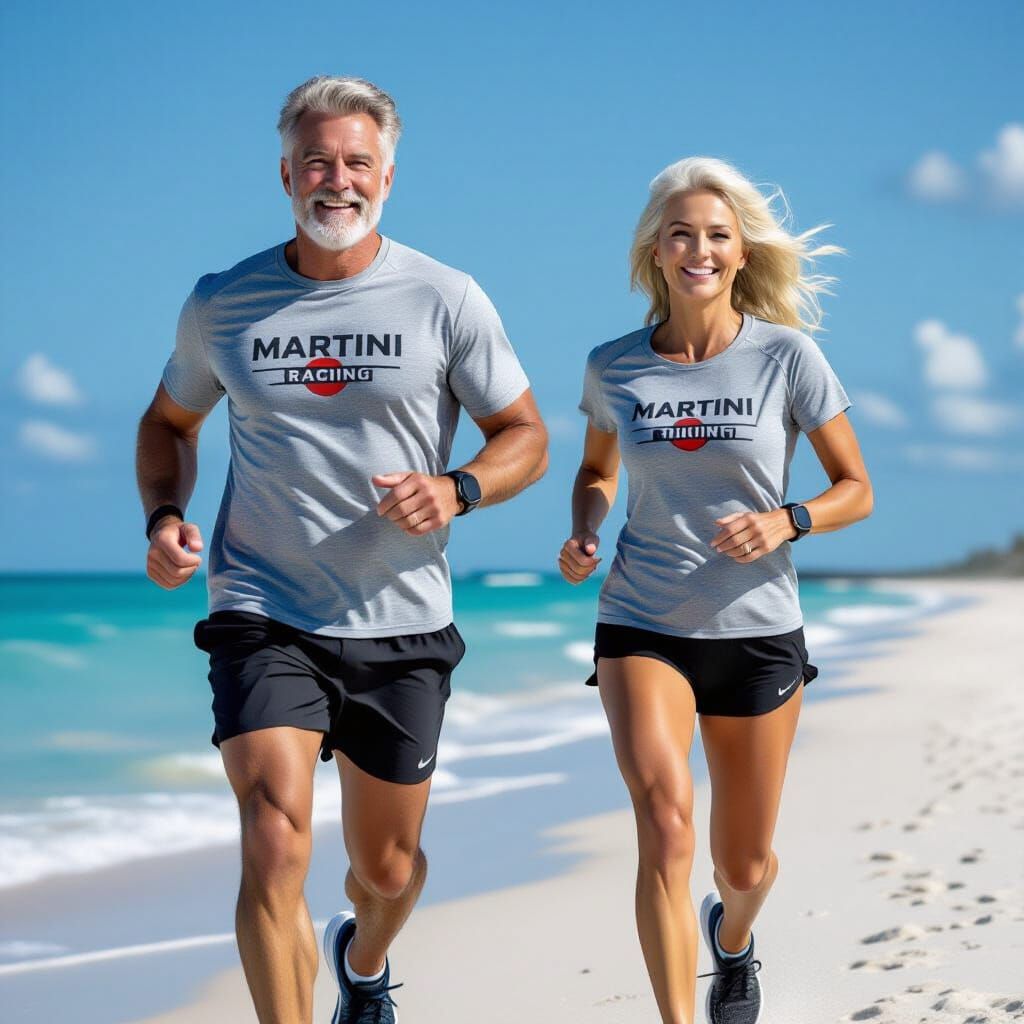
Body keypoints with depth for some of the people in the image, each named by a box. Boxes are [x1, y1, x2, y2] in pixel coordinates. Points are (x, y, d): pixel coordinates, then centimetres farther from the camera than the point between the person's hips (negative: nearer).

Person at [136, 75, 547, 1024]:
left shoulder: (445, 301, -3)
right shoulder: (221, 303, 2)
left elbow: (525, 438, 2)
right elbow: (169, 421, 18)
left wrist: (455, 490, -19)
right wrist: (163, 517, -2)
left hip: (401, 626, 1)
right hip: (264, 616, -1)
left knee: (387, 867, 15)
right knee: (275, 847, -21)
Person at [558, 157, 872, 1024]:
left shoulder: (787, 357, -7)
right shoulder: (613, 368, -1)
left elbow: (856, 490, -1)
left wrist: (785, 521, -20)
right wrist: (584, 535, -3)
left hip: (758, 632, 0)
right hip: (642, 627, 0)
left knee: (745, 866, 13)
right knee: (665, 820, -25)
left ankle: (732, 938, 50)